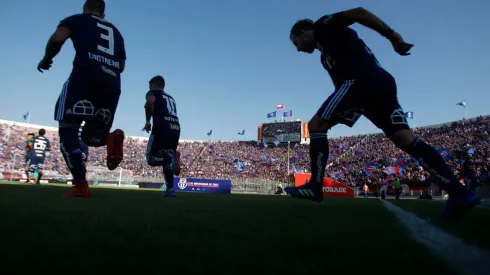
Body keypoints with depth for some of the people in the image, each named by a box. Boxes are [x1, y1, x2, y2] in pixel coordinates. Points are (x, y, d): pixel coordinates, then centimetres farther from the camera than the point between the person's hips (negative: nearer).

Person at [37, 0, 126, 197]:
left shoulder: (78, 19, 17)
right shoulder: (115, 31, 29)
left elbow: (57, 39, 0)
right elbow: (121, 66, 27)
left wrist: (46, 59, 16)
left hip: (85, 78, -5)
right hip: (112, 85, 5)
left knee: (67, 130, 3)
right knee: (89, 135, 17)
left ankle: (81, 186, -13)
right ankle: (112, 138, -18)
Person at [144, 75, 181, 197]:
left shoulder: (153, 93, 12)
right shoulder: (171, 98, 31)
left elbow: (150, 102, -12)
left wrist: (148, 121, -2)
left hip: (162, 128, -6)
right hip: (175, 129, 6)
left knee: (151, 158, 5)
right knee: (167, 160, 17)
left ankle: (169, 157, -24)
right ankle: (170, 189, 6)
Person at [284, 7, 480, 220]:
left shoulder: (324, 26, 11)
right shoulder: (326, 55, 35)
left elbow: (358, 13, -5)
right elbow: (341, 86, 30)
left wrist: (392, 35, -14)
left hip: (362, 81, -10)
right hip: (381, 84, 10)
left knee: (316, 125, -6)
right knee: (407, 140, -1)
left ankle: (315, 187, -9)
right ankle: (458, 193, -8)